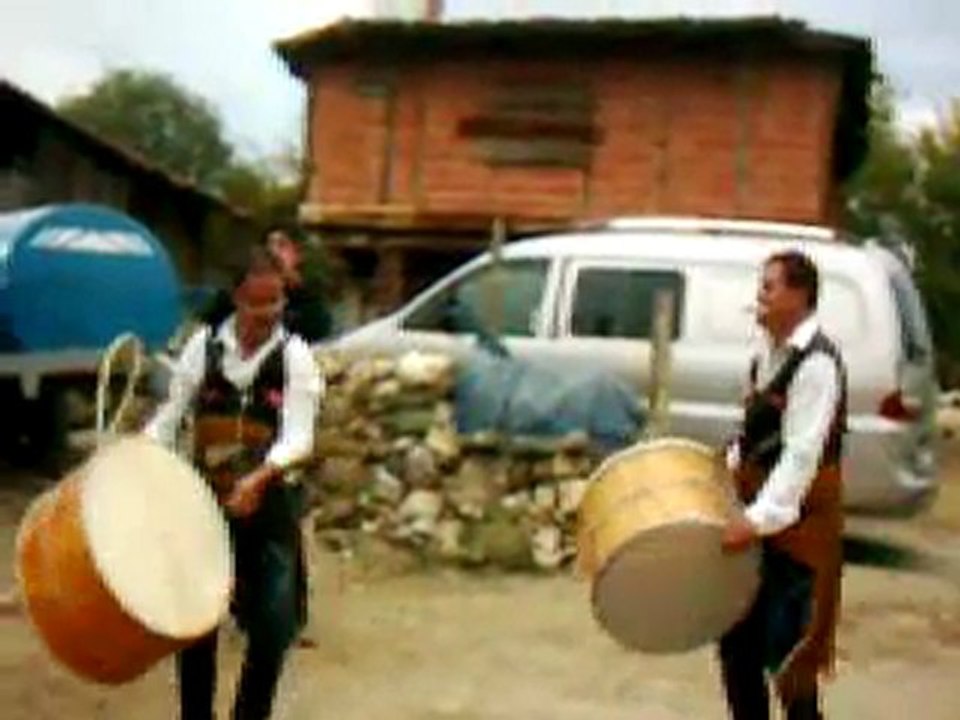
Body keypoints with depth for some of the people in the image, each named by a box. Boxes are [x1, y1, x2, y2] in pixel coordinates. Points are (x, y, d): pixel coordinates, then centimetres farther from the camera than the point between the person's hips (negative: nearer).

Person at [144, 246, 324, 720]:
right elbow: (171, 414, 3)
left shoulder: (295, 355, -6)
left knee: (272, 628, 2)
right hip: (204, 501, 2)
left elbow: (299, 437, -15)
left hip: (270, 505, -1)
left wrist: (259, 477, -32)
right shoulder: (204, 345, 0)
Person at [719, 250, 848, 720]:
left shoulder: (816, 362, -19)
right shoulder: (769, 351, 9)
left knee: (785, 649, 0)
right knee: (738, 634, 16)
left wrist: (760, 518, -29)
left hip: (795, 520, -9)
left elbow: (802, 454, -25)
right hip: (758, 507, 9)